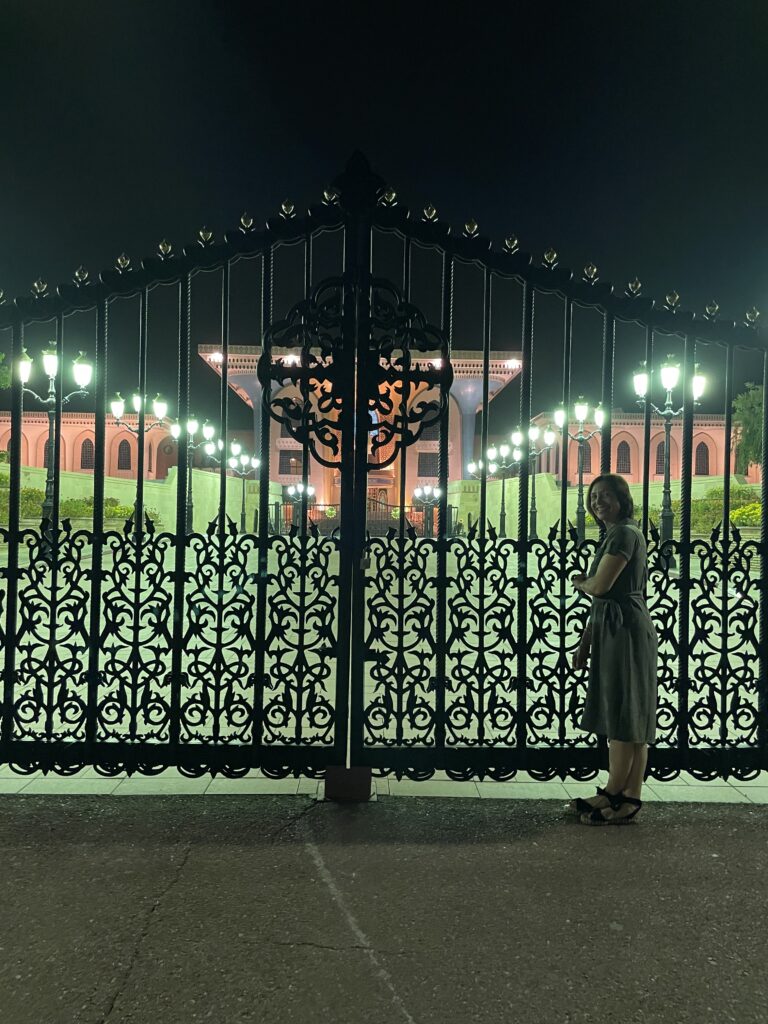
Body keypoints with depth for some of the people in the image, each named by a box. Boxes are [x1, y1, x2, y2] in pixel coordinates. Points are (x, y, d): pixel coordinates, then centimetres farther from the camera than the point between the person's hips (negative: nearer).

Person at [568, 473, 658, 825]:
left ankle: (613, 796, 5)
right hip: (612, 631, 10)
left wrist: (580, 582, 3)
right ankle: (627, 798, 18)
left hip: (626, 630, -10)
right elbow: (601, 597, 19)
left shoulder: (625, 533, -11)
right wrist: (585, 642, 17)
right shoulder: (612, 536, 19)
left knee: (624, 717, -3)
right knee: (619, 717, 11)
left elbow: (599, 586, -20)